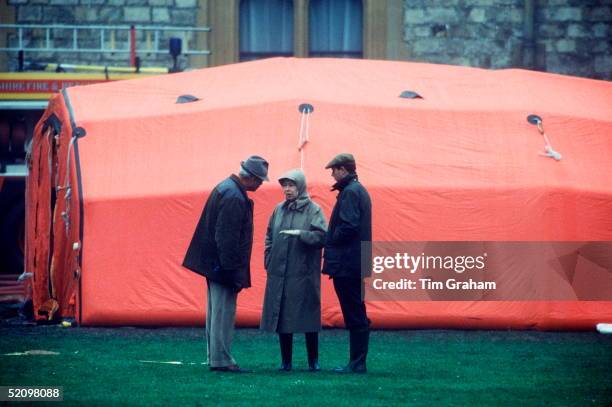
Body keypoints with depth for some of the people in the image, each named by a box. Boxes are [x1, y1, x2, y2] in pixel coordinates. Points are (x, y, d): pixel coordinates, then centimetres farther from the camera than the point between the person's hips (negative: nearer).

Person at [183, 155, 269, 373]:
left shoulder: (225, 188, 11)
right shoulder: (234, 197, -21)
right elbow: (227, 238, -24)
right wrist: (231, 269, -22)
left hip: (214, 262, 10)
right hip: (223, 263, -10)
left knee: (217, 310, 15)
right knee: (223, 311, -6)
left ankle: (215, 357, 21)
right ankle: (221, 359, -4)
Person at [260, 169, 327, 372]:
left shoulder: (313, 210, -2)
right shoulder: (279, 210, 10)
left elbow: (322, 236, -11)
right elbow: (269, 237, 15)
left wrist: (300, 234, -23)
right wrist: (269, 261, 6)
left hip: (304, 274, -4)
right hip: (279, 273, 4)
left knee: (307, 316, 0)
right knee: (281, 317, 5)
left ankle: (313, 361, 9)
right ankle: (285, 361, 12)